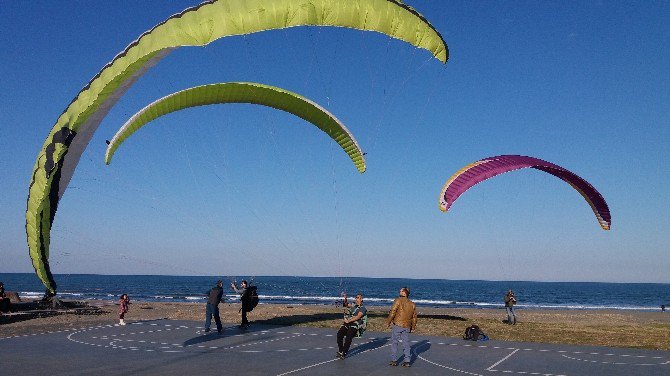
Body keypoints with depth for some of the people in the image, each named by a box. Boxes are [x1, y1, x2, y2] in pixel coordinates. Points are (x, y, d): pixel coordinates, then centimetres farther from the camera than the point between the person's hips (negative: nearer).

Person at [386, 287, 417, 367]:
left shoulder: (398, 300, -8)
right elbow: (414, 317, 14)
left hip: (397, 325, -5)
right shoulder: (412, 304, 11)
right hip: (407, 327, 5)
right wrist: (413, 327, 22)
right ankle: (407, 360, 6)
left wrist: (388, 322, -6)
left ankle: (394, 360, 10)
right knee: (406, 343, 10)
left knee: (394, 342, 7)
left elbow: (392, 312, -14)